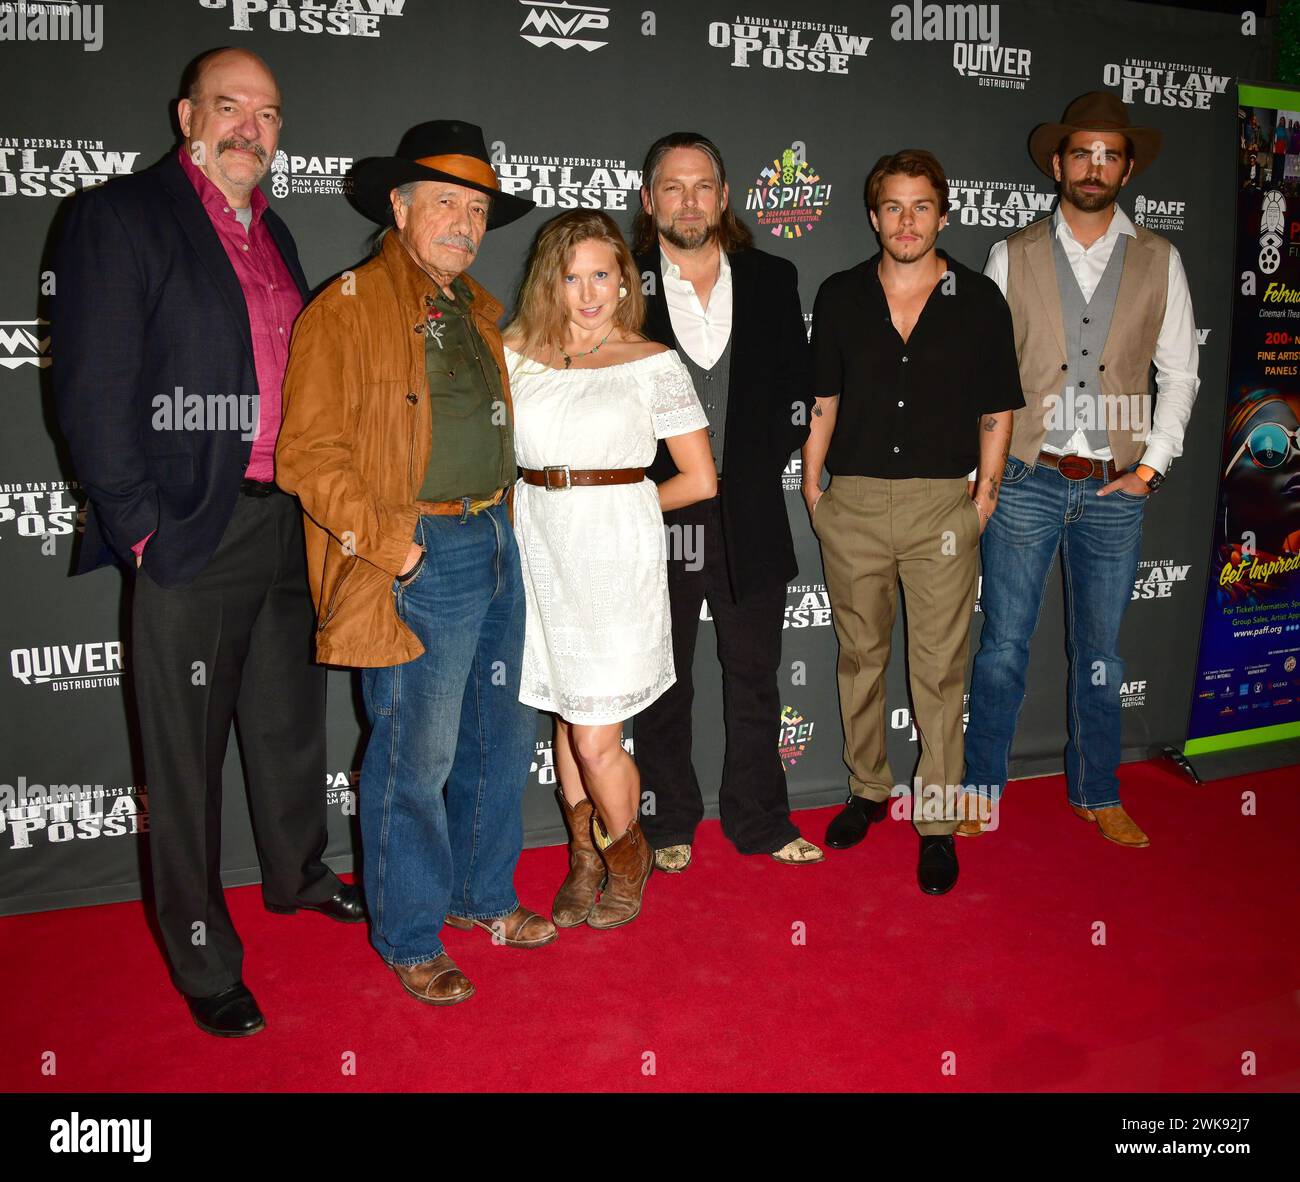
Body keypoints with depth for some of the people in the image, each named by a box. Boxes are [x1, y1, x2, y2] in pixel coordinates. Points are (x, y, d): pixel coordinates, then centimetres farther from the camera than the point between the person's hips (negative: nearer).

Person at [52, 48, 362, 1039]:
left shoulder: (273, 233, 16)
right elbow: (92, 391, -12)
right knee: (188, 759, 4)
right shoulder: (119, 217, -6)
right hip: (192, 538, -7)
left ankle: (297, 874, 44)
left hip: (289, 526, 7)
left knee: (290, 721, 21)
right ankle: (205, 963, 21)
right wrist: (140, 528, -15)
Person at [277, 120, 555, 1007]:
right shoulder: (348, 310, -9)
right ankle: (409, 939, 22)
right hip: (421, 566, -8)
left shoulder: (477, 310, 16)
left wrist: (497, 523, 18)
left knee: (502, 738, 16)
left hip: (495, 545, 8)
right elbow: (308, 454, -14)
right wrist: (393, 545, -17)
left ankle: (480, 896, 36)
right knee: (417, 759, 2)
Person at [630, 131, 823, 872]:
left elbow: (798, 392, 9)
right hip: (655, 516, -2)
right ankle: (672, 824, 27)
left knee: (755, 677, 13)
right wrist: (649, 488, -8)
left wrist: (760, 466, -3)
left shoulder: (772, 280, 7)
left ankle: (760, 820, 28)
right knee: (663, 683, 10)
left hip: (750, 518, 2)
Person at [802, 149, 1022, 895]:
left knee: (939, 670, 2)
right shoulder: (840, 296, 7)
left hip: (943, 505, -2)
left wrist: (985, 496, 0)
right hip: (853, 503, 2)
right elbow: (822, 400, 9)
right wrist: (812, 487, 4)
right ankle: (868, 789, 30)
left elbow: (997, 411, 6)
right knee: (860, 656, 12)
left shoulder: (979, 300, 3)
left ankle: (938, 822, 14)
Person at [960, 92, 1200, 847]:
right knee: (1004, 645, 2)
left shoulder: (1159, 260, 6)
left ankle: (1098, 794, 27)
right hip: (1027, 480, -1)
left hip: (1117, 488, 2)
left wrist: (1150, 468, 0)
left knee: (1100, 651, 11)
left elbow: (1180, 374, 9)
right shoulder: (1014, 255, 3)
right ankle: (982, 789, 18)